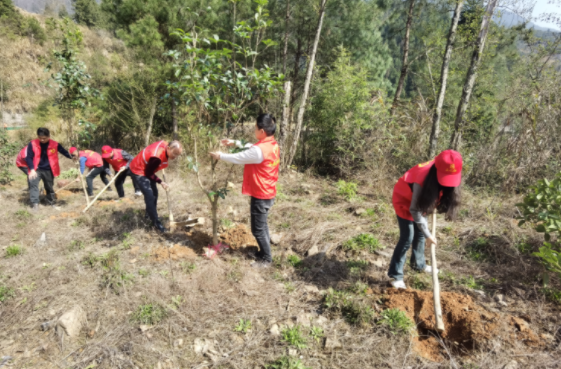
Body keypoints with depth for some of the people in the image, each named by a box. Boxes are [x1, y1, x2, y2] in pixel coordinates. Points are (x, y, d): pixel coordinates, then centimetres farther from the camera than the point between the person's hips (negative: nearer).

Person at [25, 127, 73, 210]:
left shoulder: (55, 144, -7)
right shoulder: (32, 144, -8)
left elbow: (64, 152, 6)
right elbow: (29, 158, -5)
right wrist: (32, 169, -12)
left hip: (48, 170, 1)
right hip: (36, 170, 0)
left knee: (49, 187, 14)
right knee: (33, 184, -16)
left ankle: (52, 203, 31)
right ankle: (35, 203, -11)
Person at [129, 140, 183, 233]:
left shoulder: (165, 144, -16)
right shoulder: (157, 157, -38)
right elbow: (148, 173, -24)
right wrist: (161, 182, -18)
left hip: (147, 170, 10)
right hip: (138, 171, -10)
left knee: (154, 193, 18)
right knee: (150, 196, -14)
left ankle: (149, 214, 38)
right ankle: (156, 223, -6)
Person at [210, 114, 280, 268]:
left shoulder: (259, 150, -27)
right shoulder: (273, 145, 1)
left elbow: (237, 158, -14)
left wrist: (220, 156, 2)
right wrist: (235, 143, 12)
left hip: (260, 195, -9)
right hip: (268, 193, 9)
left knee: (258, 229, 5)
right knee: (262, 225, 23)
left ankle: (266, 260, 18)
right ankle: (264, 252, 37)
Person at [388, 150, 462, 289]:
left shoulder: (440, 174, -20)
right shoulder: (423, 178, -39)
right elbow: (414, 210, -33)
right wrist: (428, 234, -30)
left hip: (419, 200, 7)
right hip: (403, 199, -7)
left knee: (420, 233, 15)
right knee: (407, 238, -9)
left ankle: (418, 264, 36)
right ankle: (396, 275, -1)